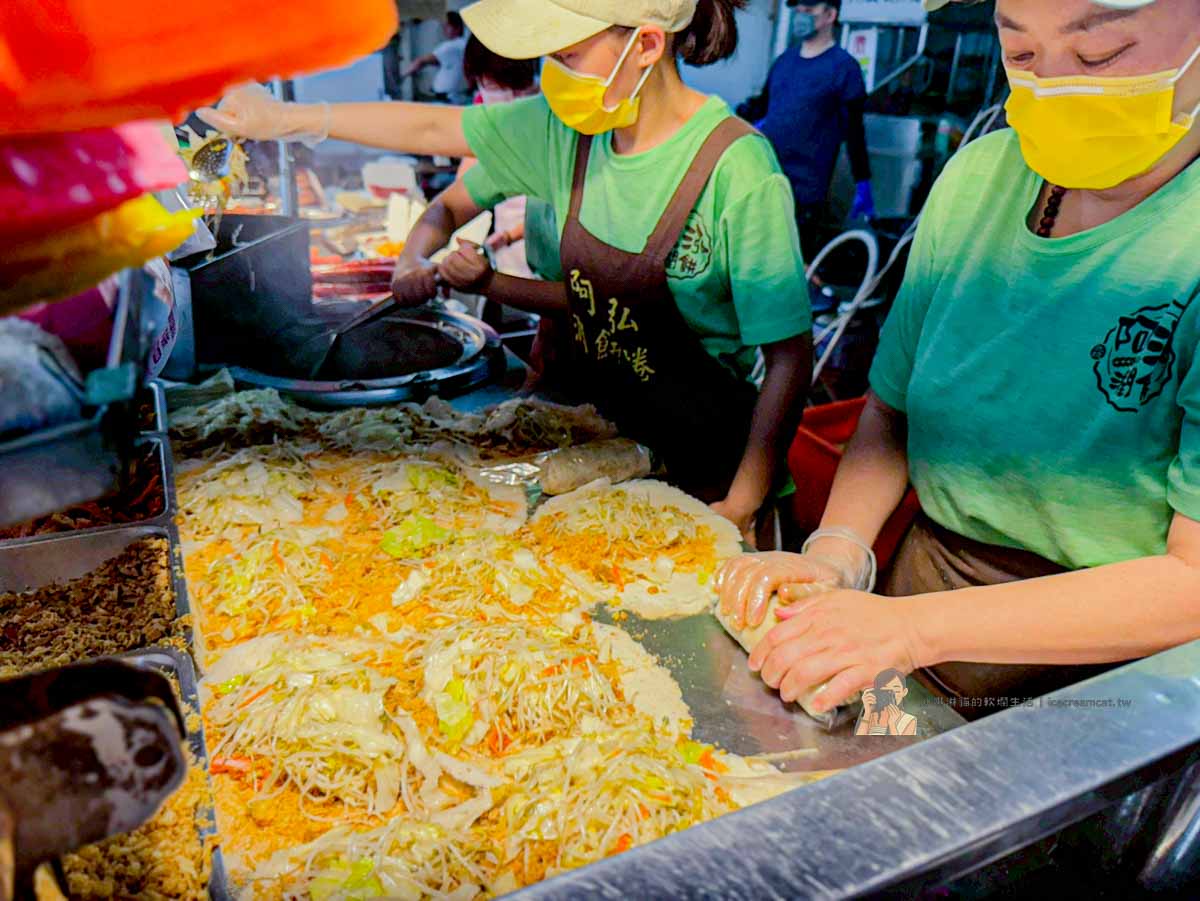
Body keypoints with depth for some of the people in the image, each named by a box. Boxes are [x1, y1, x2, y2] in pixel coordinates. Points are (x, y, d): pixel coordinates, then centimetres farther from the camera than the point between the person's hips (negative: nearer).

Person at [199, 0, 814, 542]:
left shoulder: (738, 169, -23)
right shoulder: (565, 126, -5)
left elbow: (790, 355, -20)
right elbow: (433, 129, 6)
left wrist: (740, 511, -21)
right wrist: (284, 119, 11)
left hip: (706, 466, -5)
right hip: (600, 435, 5)